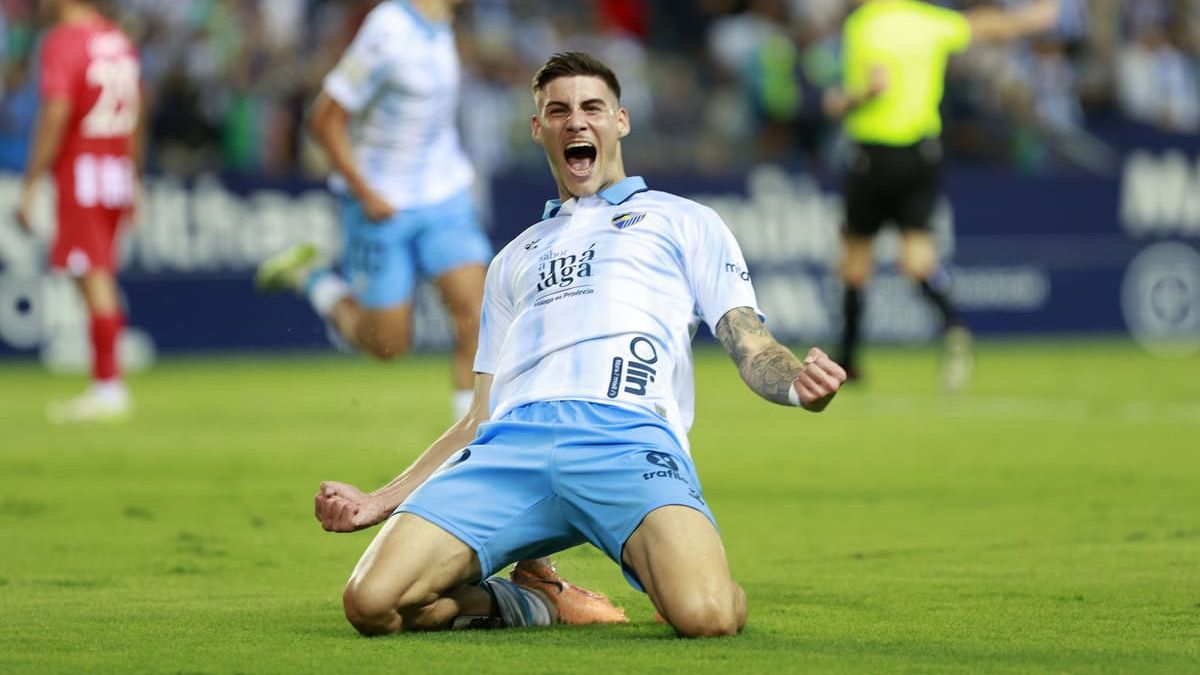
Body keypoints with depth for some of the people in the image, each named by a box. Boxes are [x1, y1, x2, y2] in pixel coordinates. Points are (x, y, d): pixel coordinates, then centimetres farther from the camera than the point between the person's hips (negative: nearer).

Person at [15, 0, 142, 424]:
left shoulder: (61, 42, -11)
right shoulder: (119, 40, 14)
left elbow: (55, 116, -18)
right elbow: (136, 116, 17)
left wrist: (30, 186, -16)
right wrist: (133, 183, 23)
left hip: (80, 174, -8)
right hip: (118, 170, 8)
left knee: (92, 278, -6)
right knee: (101, 280, 12)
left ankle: (109, 386, -7)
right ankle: (107, 386, 11)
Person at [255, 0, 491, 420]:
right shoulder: (388, 34, -23)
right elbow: (325, 120, -18)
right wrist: (365, 193, -18)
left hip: (445, 196, 6)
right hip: (383, 207, -6)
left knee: (473, 308, -10)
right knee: (387, 343, 4)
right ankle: (310, 277, 27)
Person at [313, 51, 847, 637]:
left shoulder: (682, 221, 26)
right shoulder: (513, 259, 37)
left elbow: (752, 350, 14)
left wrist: (798, 381, -11)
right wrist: (380, 501, 20)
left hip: (628, 434, -3)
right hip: (512, 440, 3)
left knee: (706, 616, -34)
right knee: (372, 604, -23)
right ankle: (527, 605, 4)